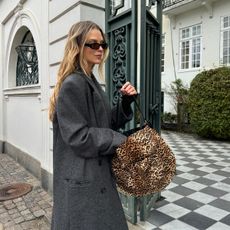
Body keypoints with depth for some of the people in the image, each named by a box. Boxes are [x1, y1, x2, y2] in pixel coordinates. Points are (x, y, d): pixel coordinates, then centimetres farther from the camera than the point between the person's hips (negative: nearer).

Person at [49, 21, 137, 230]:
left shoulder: (91, 82, 10)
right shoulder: (73, 85, -19)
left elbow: (107, 123, 10)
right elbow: (78, 136, -23)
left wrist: (126, 102, -4)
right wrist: (119, 141, -16)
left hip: (97, 174, 9)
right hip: (82, 179, -9)